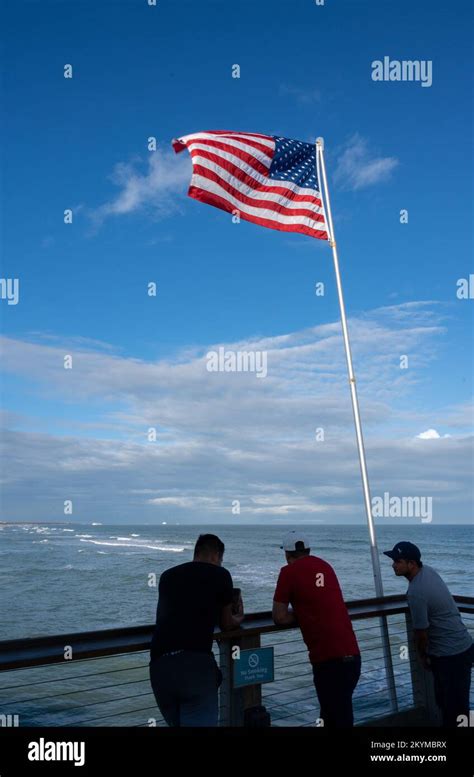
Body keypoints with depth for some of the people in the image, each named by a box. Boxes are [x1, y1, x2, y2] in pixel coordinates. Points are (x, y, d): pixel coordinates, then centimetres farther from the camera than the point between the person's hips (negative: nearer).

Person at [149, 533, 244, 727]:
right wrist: (237, 619, 46)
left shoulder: (167, 576, 21)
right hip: (195, 663, -5)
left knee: (176, 722, 22)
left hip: (159, 664, 5)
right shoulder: (220, 574, 9)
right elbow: (226, 625, 22)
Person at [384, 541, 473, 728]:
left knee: (455, 707, 1)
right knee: (446, 701, 20)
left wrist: (422, 656, 3)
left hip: (451, 655, -9)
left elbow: (422, 633, -17)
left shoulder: (416, 593, -27)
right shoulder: (428, 570, 1)